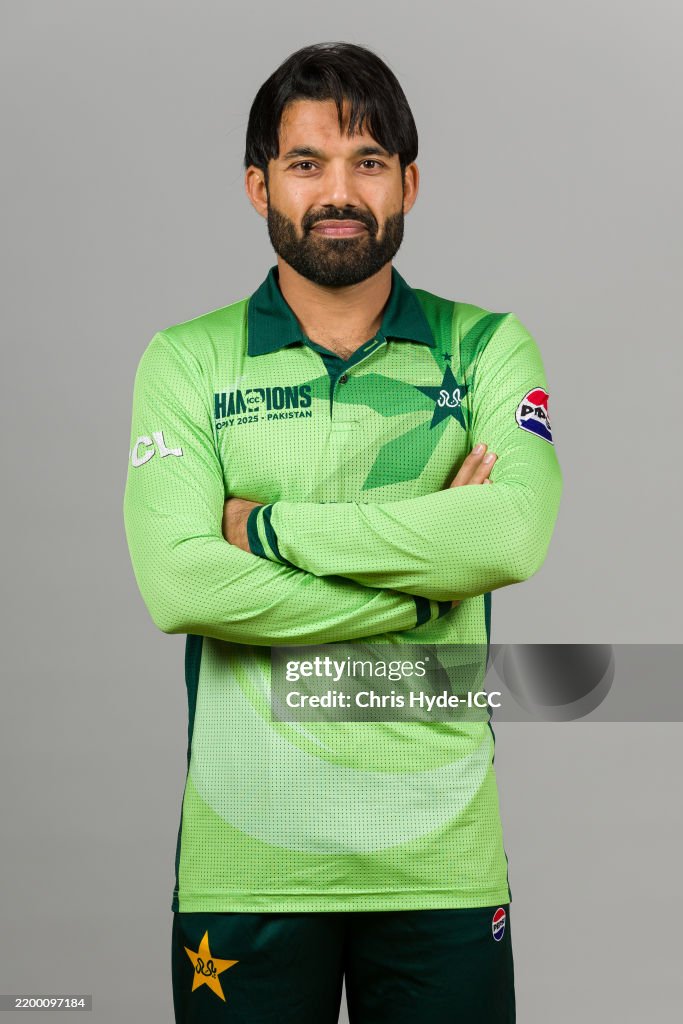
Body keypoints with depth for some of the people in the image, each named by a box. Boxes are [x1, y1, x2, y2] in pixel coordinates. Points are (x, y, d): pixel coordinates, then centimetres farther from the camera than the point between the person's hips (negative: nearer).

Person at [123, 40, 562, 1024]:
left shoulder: (486, 347, 4)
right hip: (245, 857, 0)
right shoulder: (188, 360, 3)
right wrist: (426, 577, -12)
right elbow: (177, 582, -12)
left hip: (442, 856, 1)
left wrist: (272, 526, -12)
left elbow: (516, 533, -14)